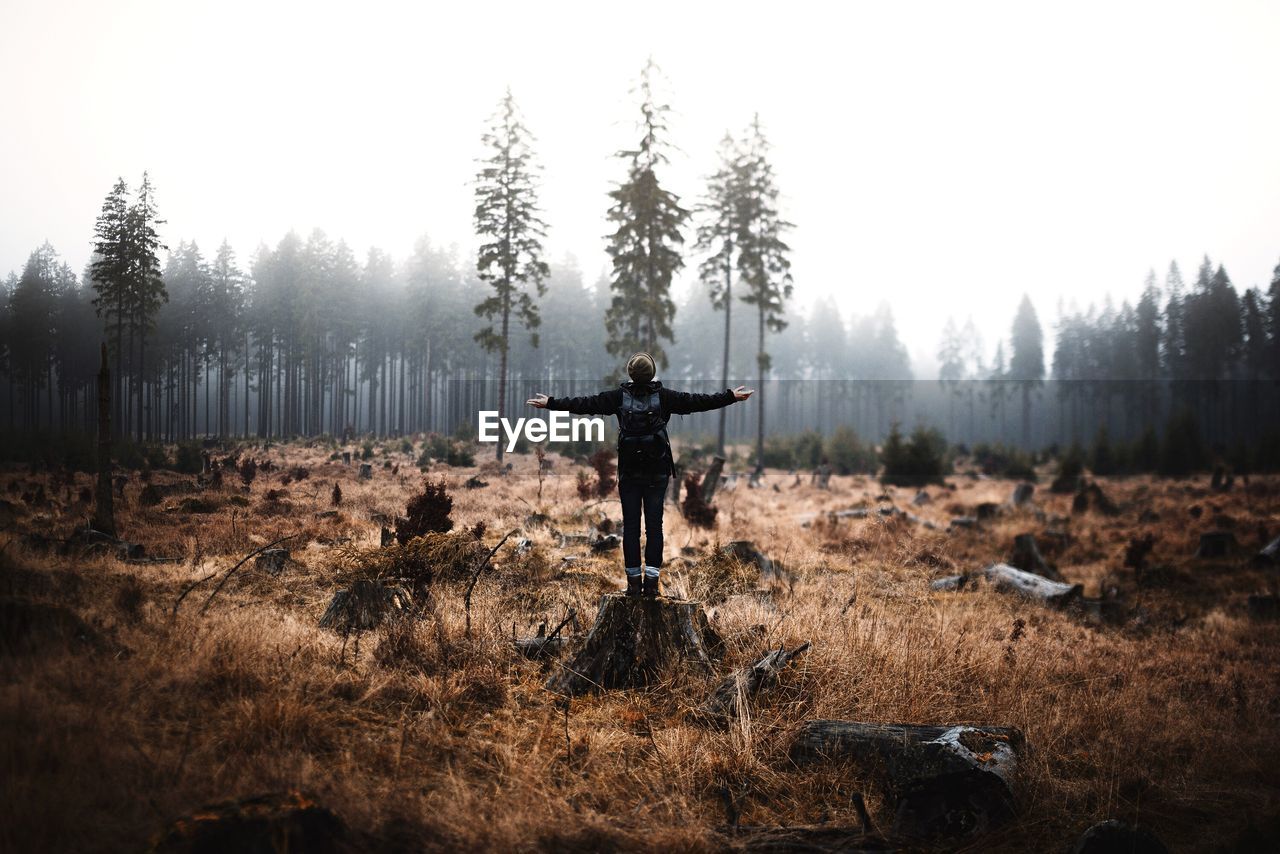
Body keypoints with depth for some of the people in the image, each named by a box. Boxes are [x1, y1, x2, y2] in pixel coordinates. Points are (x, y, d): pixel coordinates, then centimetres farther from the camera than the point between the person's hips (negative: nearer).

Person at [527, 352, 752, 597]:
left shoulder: (619, 397, -2)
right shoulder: (664, 396, -3)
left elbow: (585, 404, 0)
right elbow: (698, 401, -1)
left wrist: (550, 403, 8)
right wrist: (731, 396, 7)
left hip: (629, 472, 0)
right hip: (658, 472, 0)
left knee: (630, 526, 5)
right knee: (654, 525, 3)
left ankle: (634, 582, 5)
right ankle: (651, 581, 1)